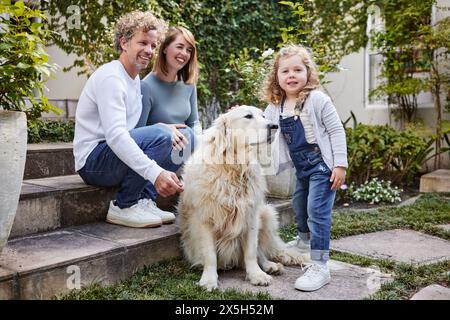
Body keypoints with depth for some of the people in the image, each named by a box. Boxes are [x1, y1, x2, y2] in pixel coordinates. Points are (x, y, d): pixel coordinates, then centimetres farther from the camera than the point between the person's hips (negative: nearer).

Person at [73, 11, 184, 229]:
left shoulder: (135, 79, 15)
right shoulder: (111, 78, -17)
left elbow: (127, 131, 8)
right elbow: (115, 135, -31)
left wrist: (168, 130, -8)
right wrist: (155, 173, -40)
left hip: (117, 154, 9)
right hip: (93, 161, -9)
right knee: (160, 135, -27)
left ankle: (143, 200, -1)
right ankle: (124, 206, -15)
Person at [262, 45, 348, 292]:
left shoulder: (317, 99, -14)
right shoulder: (275, 106, 2)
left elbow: (336, 131, -13)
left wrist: (340, 164, -18)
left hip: (323, 165, -7)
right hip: (302, 167, 7)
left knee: (317, 211, -11)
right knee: (299, 205, 23)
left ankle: (320, 267, -5)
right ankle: (304, 239, 50)